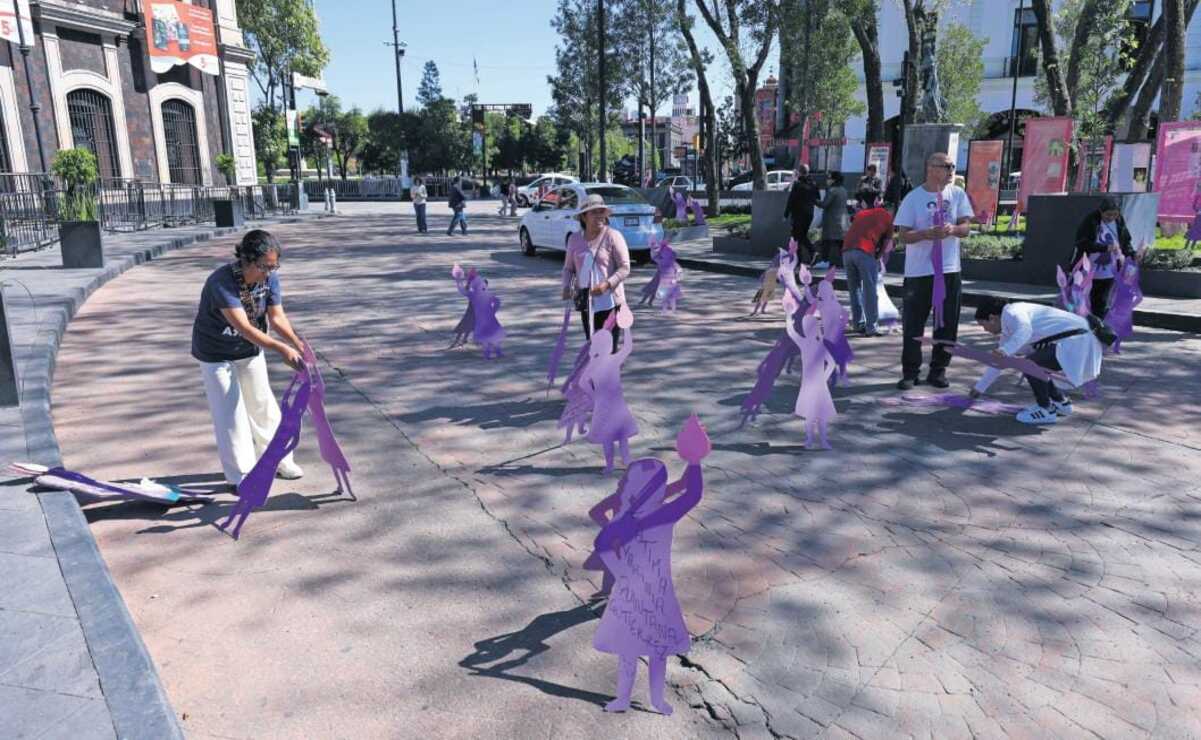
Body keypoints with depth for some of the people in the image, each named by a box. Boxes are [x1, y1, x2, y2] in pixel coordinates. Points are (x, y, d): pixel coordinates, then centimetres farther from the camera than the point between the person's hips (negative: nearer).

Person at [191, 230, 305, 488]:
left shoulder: (270, 277, -15)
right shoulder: (222, 281, -33)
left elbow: (276, 316, -13)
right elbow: (243, 326, -39)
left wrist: (297, 343, -31)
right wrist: (280, 348, -49)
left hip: (251, 350, 5)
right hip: (216, 354, -5)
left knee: (263, 404, 14)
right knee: (230, 412, -2)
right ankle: (240, 475, 10)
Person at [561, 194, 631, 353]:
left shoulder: (613, 236, -7)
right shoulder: (575, 239, 7)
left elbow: (625, 267, -9)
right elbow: (568, 267, 15)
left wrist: (607, 284, -24)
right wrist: (566, 287, -5)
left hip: (610, 301, -5)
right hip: (586, 302, 5)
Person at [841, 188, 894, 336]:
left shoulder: (860, 214, 29)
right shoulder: (886, 215, 18)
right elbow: (886, 242, 16)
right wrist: (878, 257, 27)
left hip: (847, 250, 4)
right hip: (865, 252, -4)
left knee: (854, 289, 17)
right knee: (869, 291, 1)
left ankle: (858, 323, 21)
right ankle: (871, 328, 0)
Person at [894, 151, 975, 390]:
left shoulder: (957, 194, 7)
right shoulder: (913, 198, -2)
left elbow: (966, 227, 4)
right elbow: (903, 236, -5)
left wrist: (953, 229, -18)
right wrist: (926, 233, -23)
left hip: (949, 270, 3)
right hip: (918, 271, -3)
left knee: (947, 325, 6)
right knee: (913, 325, 0)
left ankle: (938, 370, 19)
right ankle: (910, 372, 11)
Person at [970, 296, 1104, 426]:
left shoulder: (1012, 313, -12)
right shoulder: (1008, 328, 18)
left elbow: (1025, 330, -35)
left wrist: (1005, 350, -50)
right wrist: (980, 388, 35)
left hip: (1075, 342, -10)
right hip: (1072, 341, 10)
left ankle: (1045, 411, -4)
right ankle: (1060, 402, 26)